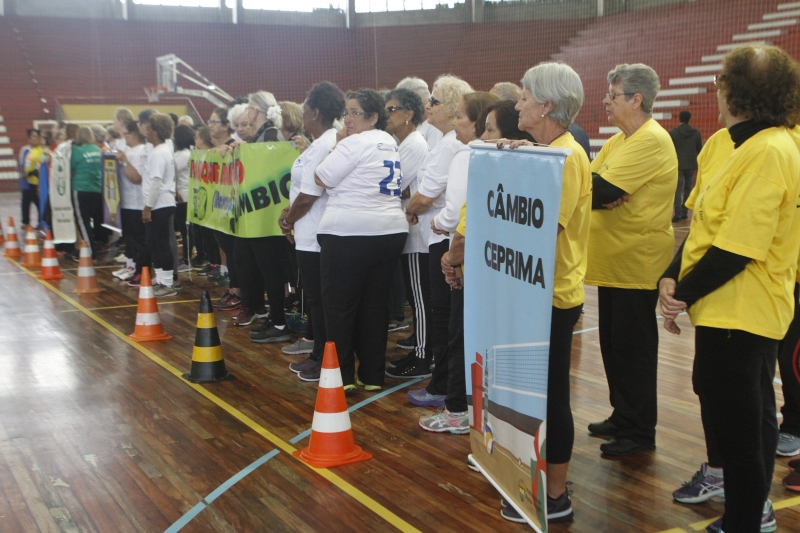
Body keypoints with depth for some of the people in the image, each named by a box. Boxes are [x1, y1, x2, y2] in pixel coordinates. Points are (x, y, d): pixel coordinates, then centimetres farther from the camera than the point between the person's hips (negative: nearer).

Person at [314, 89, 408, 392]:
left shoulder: (355, 143, -11)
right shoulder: (391, 143, 15)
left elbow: (322, 179, -10)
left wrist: (335, 149, 5)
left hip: (349, 233, -8)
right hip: (391, 231, 8)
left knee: (340, 306, 2)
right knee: (375, 305, 12)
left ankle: (343, 376, 4)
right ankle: (373, 376, 16)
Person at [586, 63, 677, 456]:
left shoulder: (652, 141, -17)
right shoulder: (620, 141, 14)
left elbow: (603, 192, -25)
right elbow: (591, 184, 5)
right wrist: (599, 196, -15)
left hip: (637, 264, -9)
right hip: (614, 261, 9)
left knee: (633, 349, 0)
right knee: (613, 345, 16)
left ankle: (640, 432, 12)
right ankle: (623, 416, 30)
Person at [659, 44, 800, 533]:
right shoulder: (754, 146, 10)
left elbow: (736, 248, -25)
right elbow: (705, 224, 9)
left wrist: (685, 294, -13)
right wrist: (672, 279, -2)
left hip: (737, 315, -10)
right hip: (753, 312, 10)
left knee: (735, 427, 1)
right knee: (751, 419, 21)